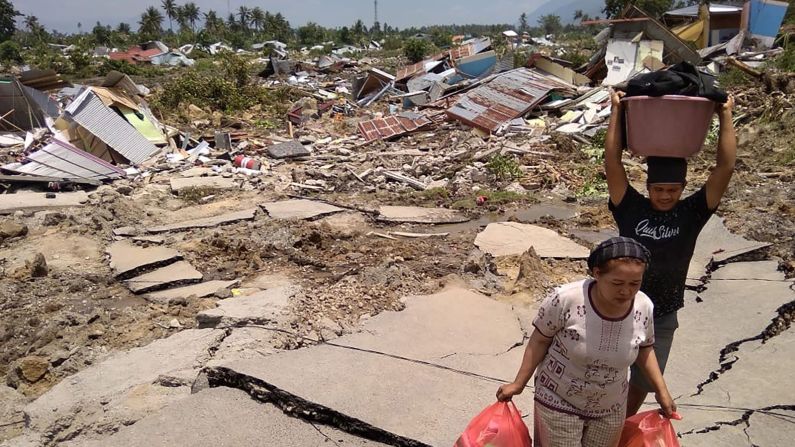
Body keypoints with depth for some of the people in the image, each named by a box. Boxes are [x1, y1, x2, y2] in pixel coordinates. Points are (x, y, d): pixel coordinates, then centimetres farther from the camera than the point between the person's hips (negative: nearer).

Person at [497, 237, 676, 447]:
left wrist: (662, 391, 6)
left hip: (610, 409, 4)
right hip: (559, 401, -4)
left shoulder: (644, 307, -16)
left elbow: (644, 349, 5)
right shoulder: (566, 299, -29)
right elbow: (539, 341, -14)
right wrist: (518, 384, -8)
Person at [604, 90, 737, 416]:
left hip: (662, 319, 2)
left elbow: (725, 167, -9)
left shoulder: (691, 214, -4)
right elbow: (611, 162, -15)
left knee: (641, 384, 17)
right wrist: (617, 111, -12)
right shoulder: (631, 208, -9)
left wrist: (725, 116, -8)